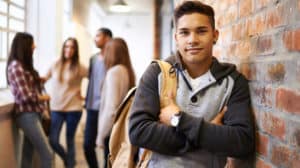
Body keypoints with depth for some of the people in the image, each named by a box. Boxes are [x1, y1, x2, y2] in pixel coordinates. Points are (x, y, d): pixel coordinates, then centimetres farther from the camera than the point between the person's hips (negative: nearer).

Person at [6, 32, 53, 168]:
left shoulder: (24, 65, 14)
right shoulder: (16, 66, -14)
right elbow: (26, 96, -17)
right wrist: (44, 97, -2)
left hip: (33, 113, 9)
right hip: (27, 115, -9)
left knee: (28, 154, 12)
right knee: (47, 155, -9)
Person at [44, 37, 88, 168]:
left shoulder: (80, 68, -3)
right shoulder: (55, 65, 4)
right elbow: (44, 79, 15)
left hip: (73, 108, -2)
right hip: (56, 108, 2)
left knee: (70, 140, 7)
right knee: (53, 141, -3)